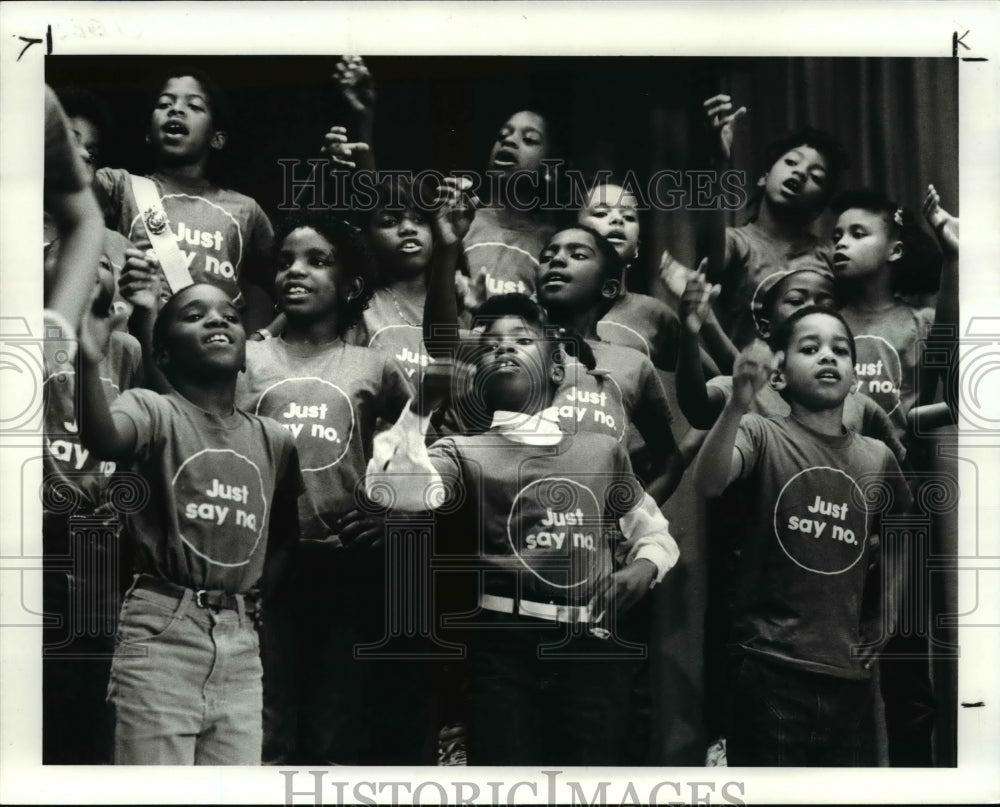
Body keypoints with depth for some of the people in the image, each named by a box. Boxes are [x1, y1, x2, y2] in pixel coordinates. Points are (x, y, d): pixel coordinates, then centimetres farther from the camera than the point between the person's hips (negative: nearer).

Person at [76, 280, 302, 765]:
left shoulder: (274, 442, 12)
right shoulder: (154, 412, -4)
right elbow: (103, 440, -29)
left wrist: (258, 593, 10)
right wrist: (88, 363, -47)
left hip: (240, 644, 5)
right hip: (162, 633, -5)